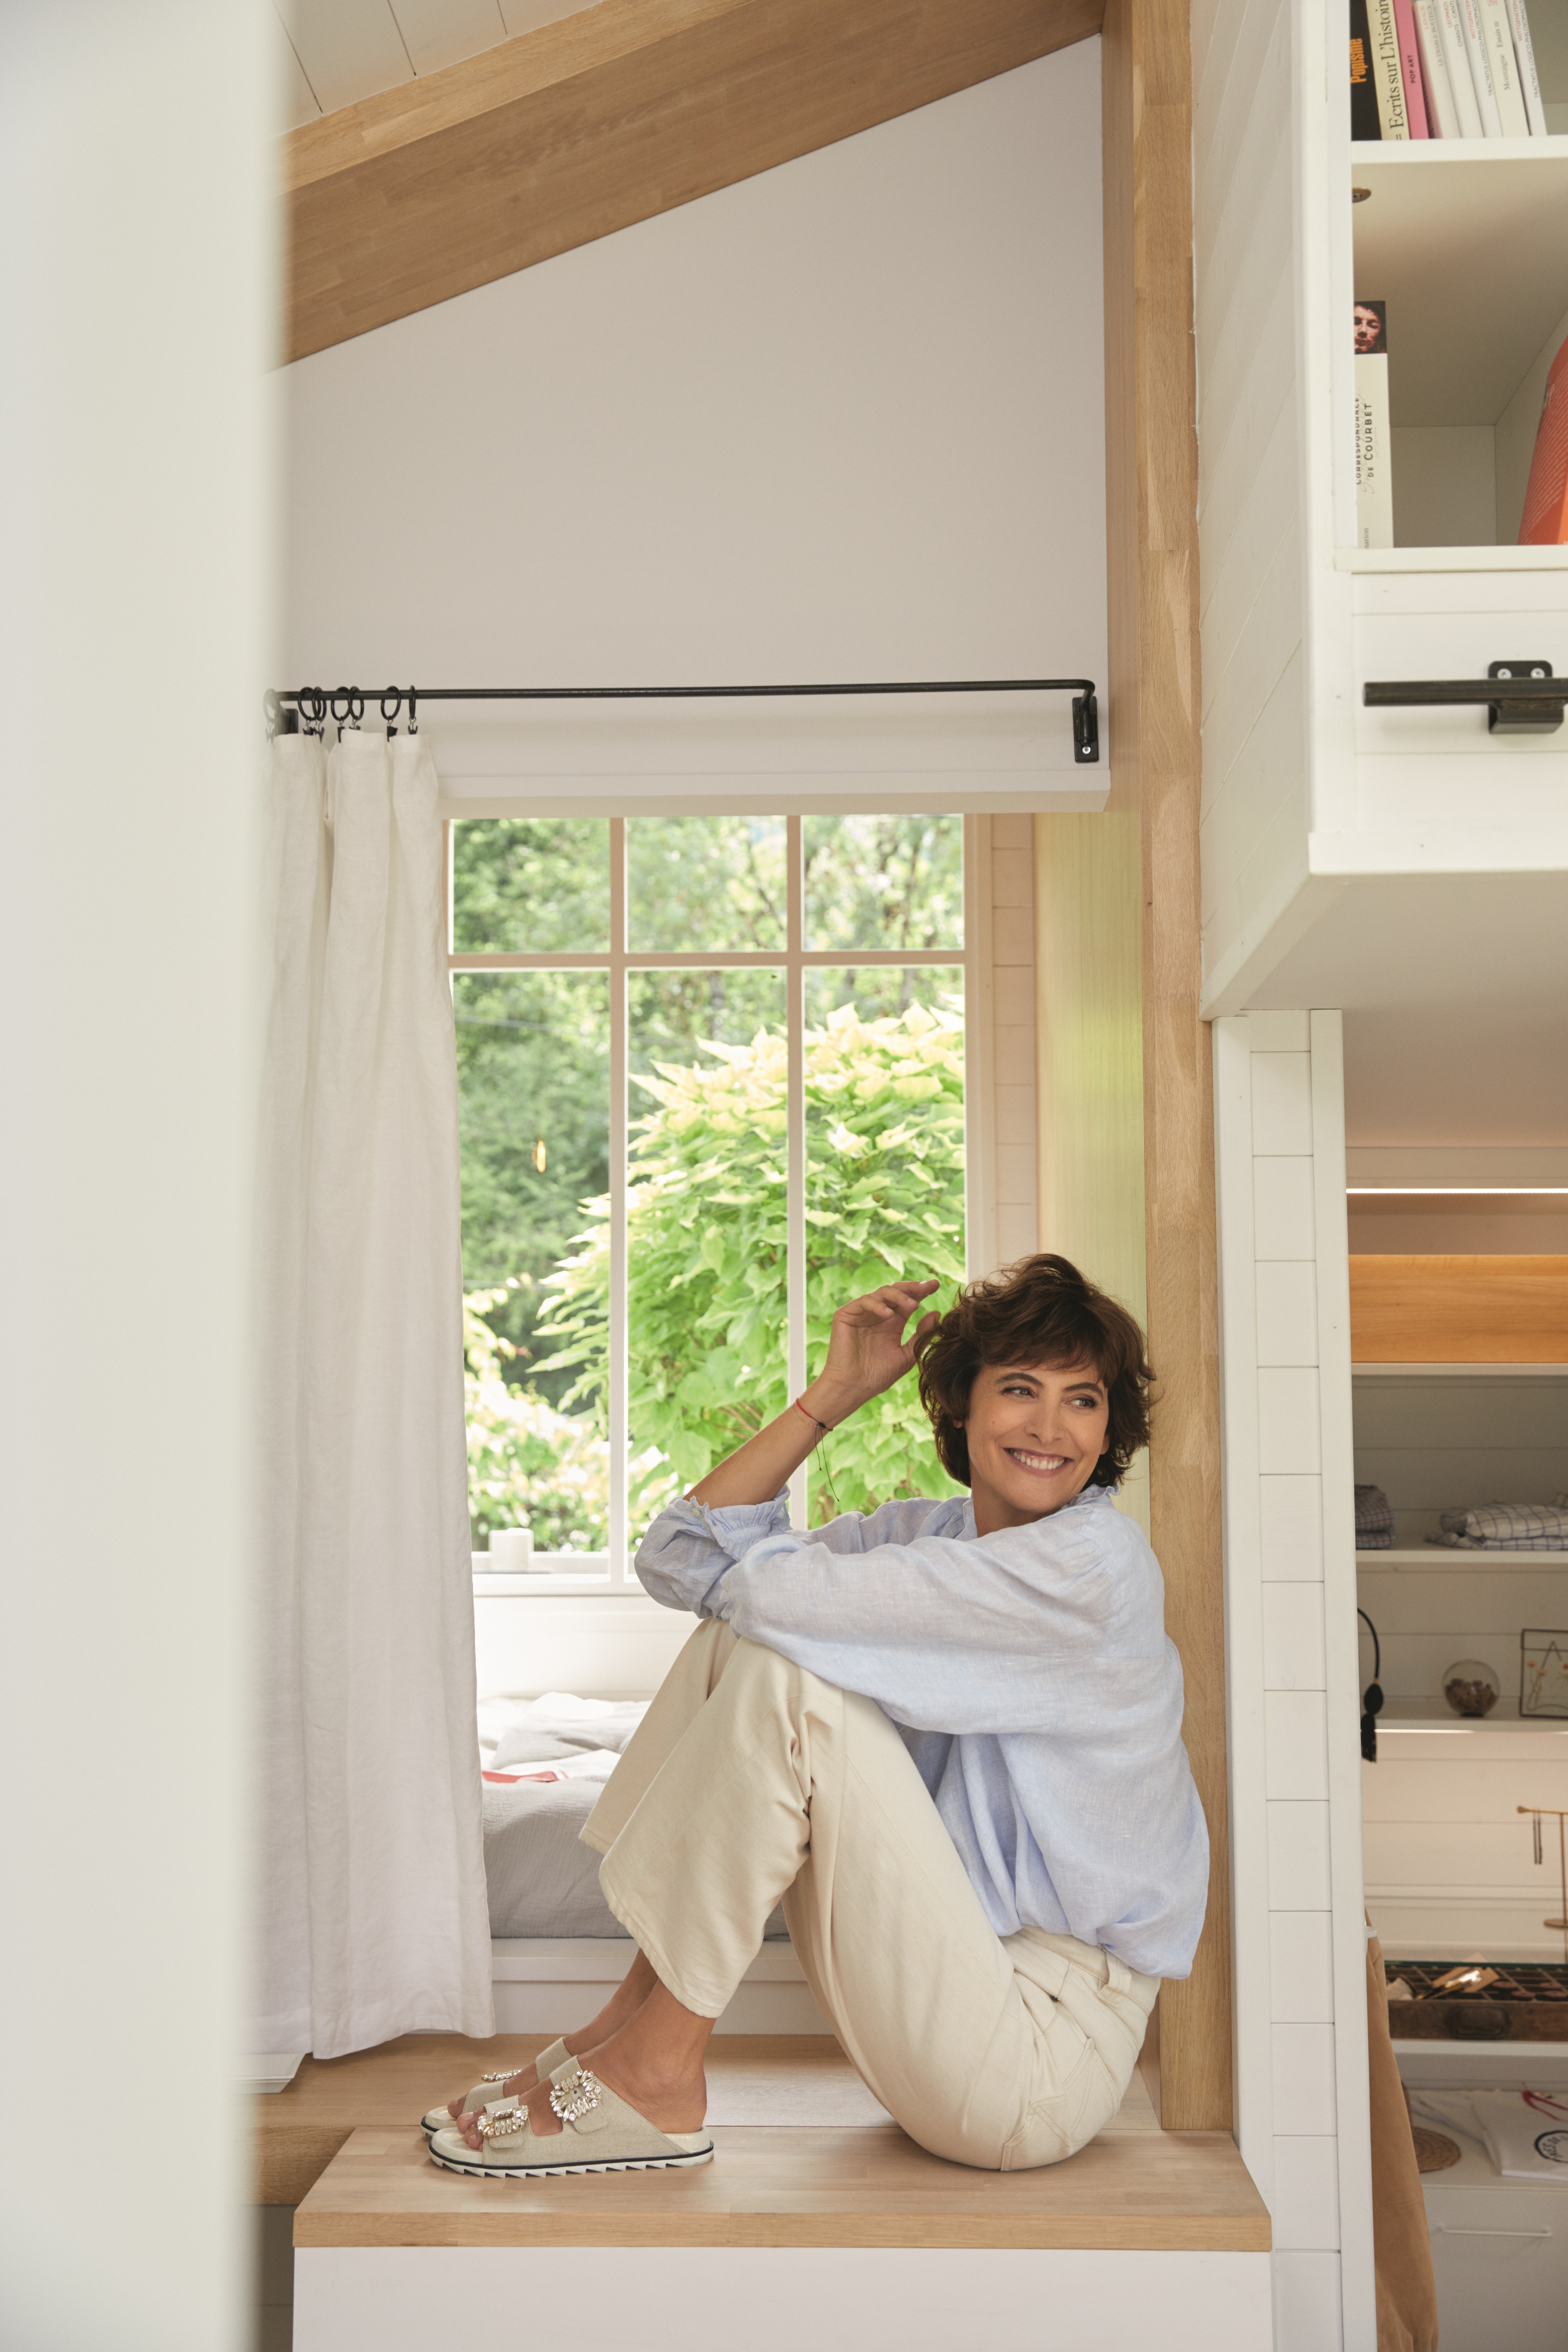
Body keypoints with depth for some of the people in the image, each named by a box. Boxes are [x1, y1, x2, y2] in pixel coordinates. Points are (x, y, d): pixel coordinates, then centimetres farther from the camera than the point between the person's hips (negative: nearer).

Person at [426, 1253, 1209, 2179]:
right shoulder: (927, 1534, 7)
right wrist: (835, 1393, -1)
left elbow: (778, 1589, -24)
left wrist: (729, 1557, 0)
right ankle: (639, 2013, 2)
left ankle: (658, 2073, -11)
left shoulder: (1095, 1559, -18)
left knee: (785, 1667, -20)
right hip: (958, 1957, 8)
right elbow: (681, 1556, 1)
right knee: (743, 1639, 2)